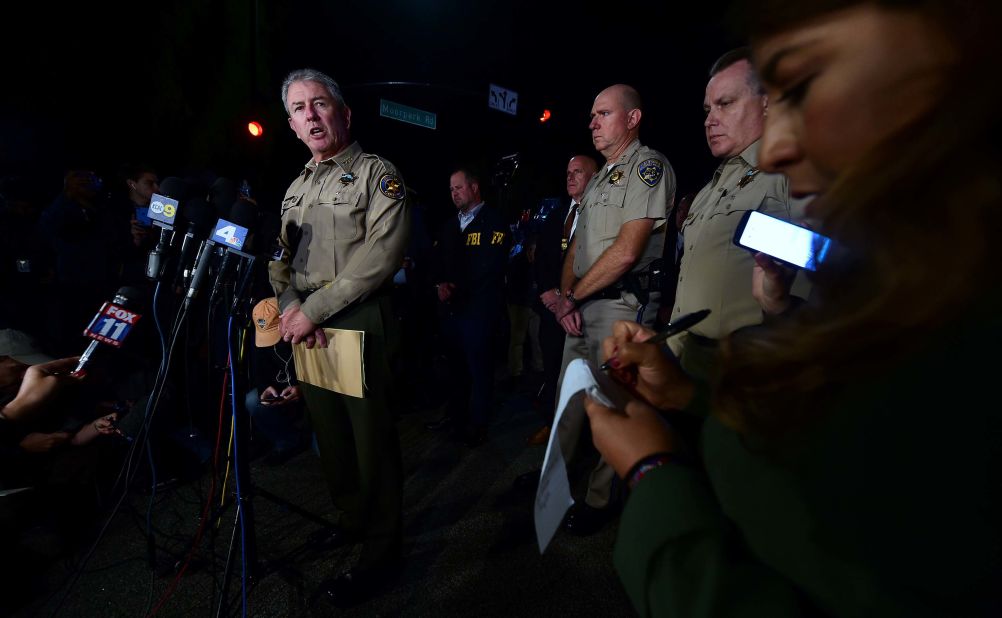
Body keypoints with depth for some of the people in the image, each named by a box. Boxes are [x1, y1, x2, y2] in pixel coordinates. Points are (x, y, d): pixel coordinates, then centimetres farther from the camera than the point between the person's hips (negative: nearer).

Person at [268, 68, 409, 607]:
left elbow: (382, 255, -16)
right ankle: (349, 522, 37)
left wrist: (314, 309, -16)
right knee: (329, 434, 16)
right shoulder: (296, 190, 19)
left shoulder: (376, 173, -3)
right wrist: (289, 306, -5)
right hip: (305, 331, 7)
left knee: (371, 438, 1)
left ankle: (380, 549, 18)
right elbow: (279, 258, 16)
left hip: (359, 326, -7)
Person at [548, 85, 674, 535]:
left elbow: (627, 251, -19)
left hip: (622, 305, -8)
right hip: (583, 309, 8)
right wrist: (566, 296, -2)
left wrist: (571, 296, -10)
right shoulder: (598, 179, 19)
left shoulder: (648, 165, -8)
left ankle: (599, 499, 20)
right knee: (568, 395, 16)